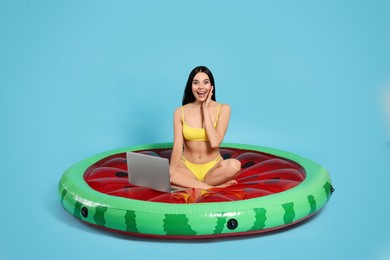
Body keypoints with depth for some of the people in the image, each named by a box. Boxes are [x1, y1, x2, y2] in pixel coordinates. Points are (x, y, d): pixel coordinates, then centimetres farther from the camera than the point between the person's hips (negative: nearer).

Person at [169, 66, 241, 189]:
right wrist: (170, 173, -28)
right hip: (188, 167, 2)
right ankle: (214, 187, -23)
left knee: (234, 165, -33)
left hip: (213, 168, -1)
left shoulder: (223, 109, -6)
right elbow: (177, 148, -11)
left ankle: (191, 184, -16)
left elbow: (215, 143, -18)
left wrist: (205, 110, -14)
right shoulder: (180, 112, -3)